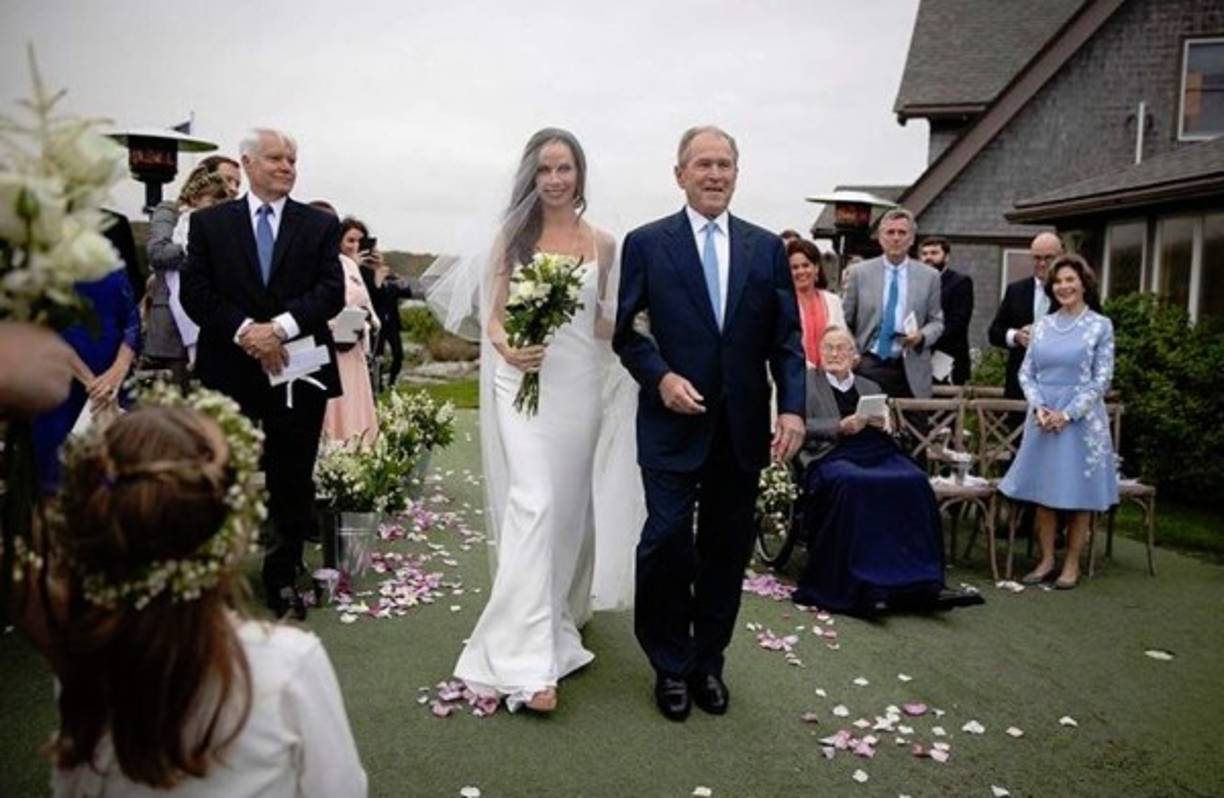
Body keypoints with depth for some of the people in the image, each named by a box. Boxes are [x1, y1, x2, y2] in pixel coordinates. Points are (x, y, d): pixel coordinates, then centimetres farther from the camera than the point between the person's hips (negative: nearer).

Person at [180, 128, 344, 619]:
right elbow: (195, 292, -1)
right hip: (229, 370, 0)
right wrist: (245, 331, -15)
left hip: (297, 369, 0)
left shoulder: (320, 225, 6)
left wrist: (280, 328, -17)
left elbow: (332, 292, -4)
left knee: (292, 481, 7)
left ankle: (283, 578, 22)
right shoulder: (209, 222, 7)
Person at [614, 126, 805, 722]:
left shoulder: (767, 248, 8)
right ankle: (671, 666, 18)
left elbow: (787, 338, 6)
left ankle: (709, 661, 27)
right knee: (667, 540, -3)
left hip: (743, 426, 3)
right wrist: (661, 377, -15)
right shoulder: (646, 243, 1)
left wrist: (792, 407, -5)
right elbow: (626, 331, 1)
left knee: (727, 548, 10)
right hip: (673, 422, -2)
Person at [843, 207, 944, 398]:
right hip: (868, 365, -1)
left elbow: (936, 322, 11)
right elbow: (845, 322, 8)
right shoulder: (860, 273, 6)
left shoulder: (929, 276, 7)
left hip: (910, 371, 1)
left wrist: (922, 336, -10)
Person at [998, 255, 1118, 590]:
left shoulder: (1100, 325, -1)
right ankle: (1046, 560, 16)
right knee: (1042, 492, 6)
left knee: (1078, 494, 3)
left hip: (1080, 420, -3)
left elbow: (1102, 378, -5)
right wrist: (1039, 407, -9)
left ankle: (1072, 565, 14)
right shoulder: (1041, 325, 9)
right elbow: (1026, 373, 8)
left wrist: (1068, 413, -13)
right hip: (1042, 418, 3)